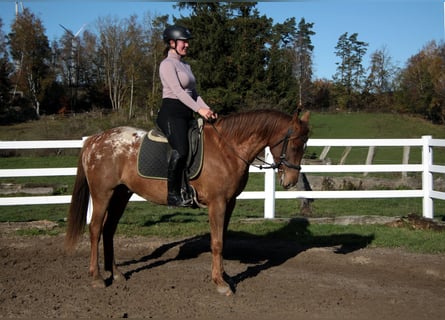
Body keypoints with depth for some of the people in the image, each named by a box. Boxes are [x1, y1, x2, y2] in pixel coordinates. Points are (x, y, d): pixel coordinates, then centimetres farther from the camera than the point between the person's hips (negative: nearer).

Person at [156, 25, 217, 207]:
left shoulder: (186, 65, 22)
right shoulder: (168, 64, -5)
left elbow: (193, 92, 18)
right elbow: (177, 91, -17)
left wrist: (207, 109, 2)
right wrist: (199, 109, -24)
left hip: (186, 113, 10)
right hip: (171, 112, -9)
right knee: (181, 150, -28)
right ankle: (173, 194, -23)